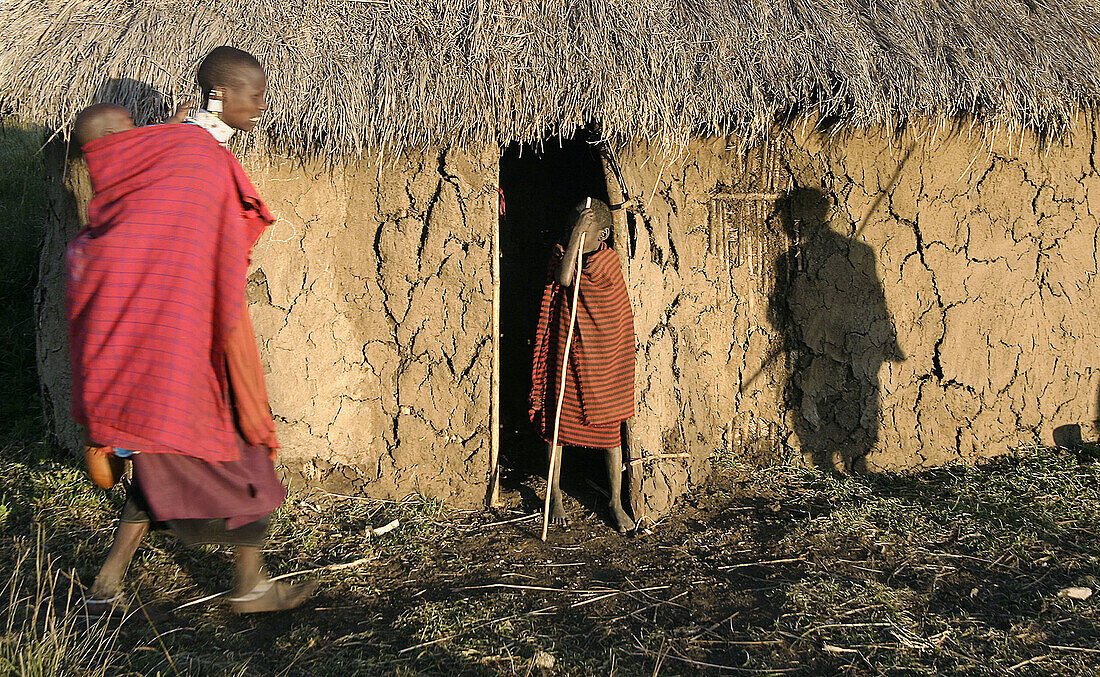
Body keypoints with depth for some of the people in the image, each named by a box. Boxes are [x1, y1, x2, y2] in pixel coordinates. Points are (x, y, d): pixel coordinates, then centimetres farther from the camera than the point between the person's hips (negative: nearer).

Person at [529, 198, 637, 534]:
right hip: (566, 354, 2)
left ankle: (615, 502, 17)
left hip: (602, 358, -2)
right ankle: (555, 495, 27)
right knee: (558, 422, 9)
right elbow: (562, 277, -21)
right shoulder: (562, 253, 2)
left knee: (610, 428, 3)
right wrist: (575, 231, -20)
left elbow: (569, 277, -19)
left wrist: (581, 230, -16)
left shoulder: (608, 259, -7)